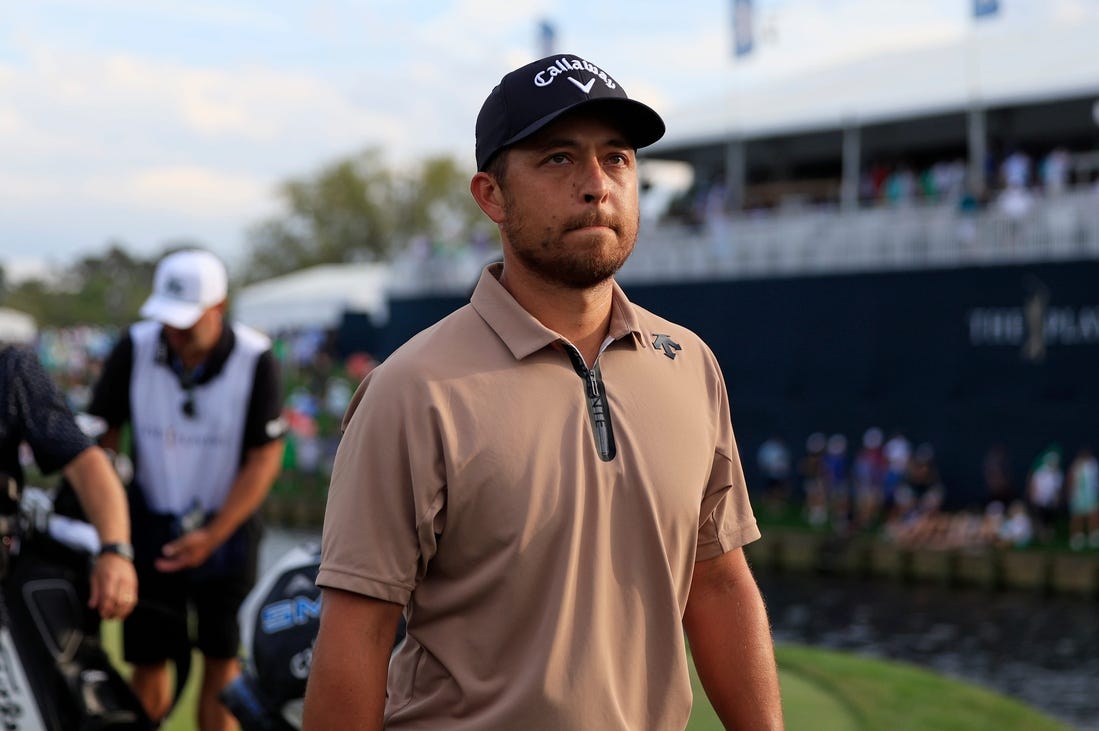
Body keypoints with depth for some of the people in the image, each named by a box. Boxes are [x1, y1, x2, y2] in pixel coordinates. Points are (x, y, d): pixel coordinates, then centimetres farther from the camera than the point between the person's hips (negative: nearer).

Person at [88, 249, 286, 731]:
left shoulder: (255, 359, -13)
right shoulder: (135, 348, -9)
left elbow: (265, 457, -10)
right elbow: (100, 433, -1)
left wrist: (213, 536, -15)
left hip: (226, 526, -1)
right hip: (151, 523, 1)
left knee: (221, 658, 1)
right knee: (148, 661, 1)